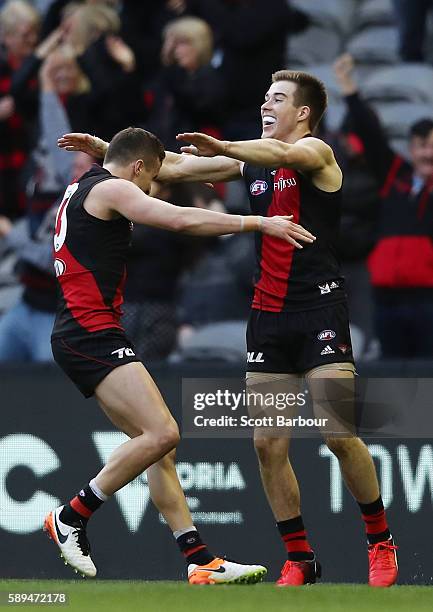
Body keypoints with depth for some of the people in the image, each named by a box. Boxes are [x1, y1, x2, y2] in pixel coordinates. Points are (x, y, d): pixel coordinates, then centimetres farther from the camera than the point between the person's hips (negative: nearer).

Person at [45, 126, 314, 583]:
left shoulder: (80, 190, 23)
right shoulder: (111, 189, -7)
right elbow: (182, 219, -18)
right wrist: (258, 223, -14)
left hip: (82, 336, 11)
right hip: (92, 334, -11)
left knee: (159, 443, 6)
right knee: (161, 433, -19)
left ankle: (198, 560, 0)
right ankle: (72, 517, -9)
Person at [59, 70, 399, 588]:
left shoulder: (315, 152, -5)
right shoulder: (251, 162, 16)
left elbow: (282, 154, -29)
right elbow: (174, 168, 20)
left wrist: (222, 148, -46)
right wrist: (107, 150, 12)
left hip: (320, 309, -7)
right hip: (269, 315, 7)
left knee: (338, 434, -14)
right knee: (267, 444, 0)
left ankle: (381, 543, 3)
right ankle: (299, 559, 8)